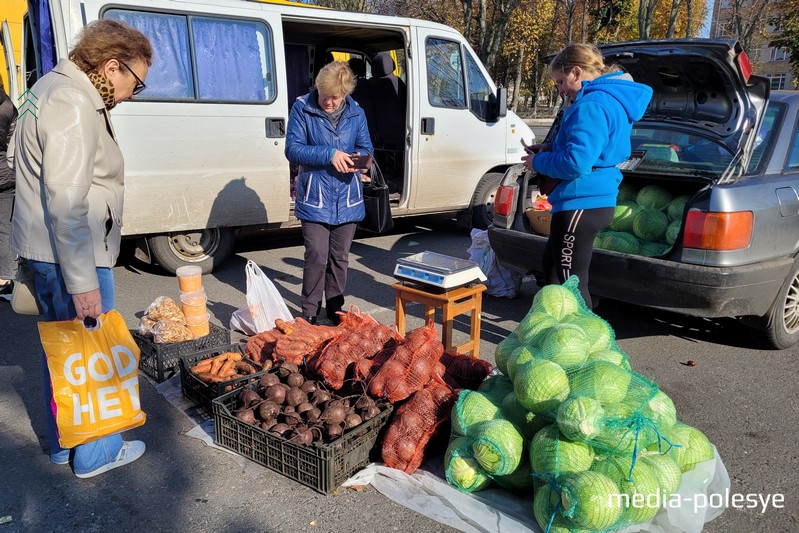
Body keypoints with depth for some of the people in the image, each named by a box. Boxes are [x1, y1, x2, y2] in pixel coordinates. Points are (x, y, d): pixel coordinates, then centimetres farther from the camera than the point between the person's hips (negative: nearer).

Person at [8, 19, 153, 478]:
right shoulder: (74, 105, -20)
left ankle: (63, 444, 35)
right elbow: (67, 203, -26)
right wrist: (83, 283, -24)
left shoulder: (53, 87, 15)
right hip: (70, 254, -11)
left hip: (44, 249, 11)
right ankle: (96, 453, 19)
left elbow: (18, 157, 25)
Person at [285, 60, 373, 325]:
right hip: (314, 199, -3)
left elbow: (366, 148, 12)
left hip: (347, 200, 4)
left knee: (340, 257, 12)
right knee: (317, 256, -6)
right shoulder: (302, 109, -5)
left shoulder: (356, 113, 6)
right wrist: (329, 155, -22)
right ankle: (310, 310, 11)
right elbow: (293, 149, -10)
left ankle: (335, 307, 28)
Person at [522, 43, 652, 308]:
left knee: (571, 280, -1)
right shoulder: (610, 99, 15)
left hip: (582, 204, -11)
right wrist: (549, 151, 14)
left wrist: (539, 162, -9)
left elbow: (576, 163, -26)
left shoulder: (592, 105, -19)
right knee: (552, 266, 24)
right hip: (593, 199, 11)